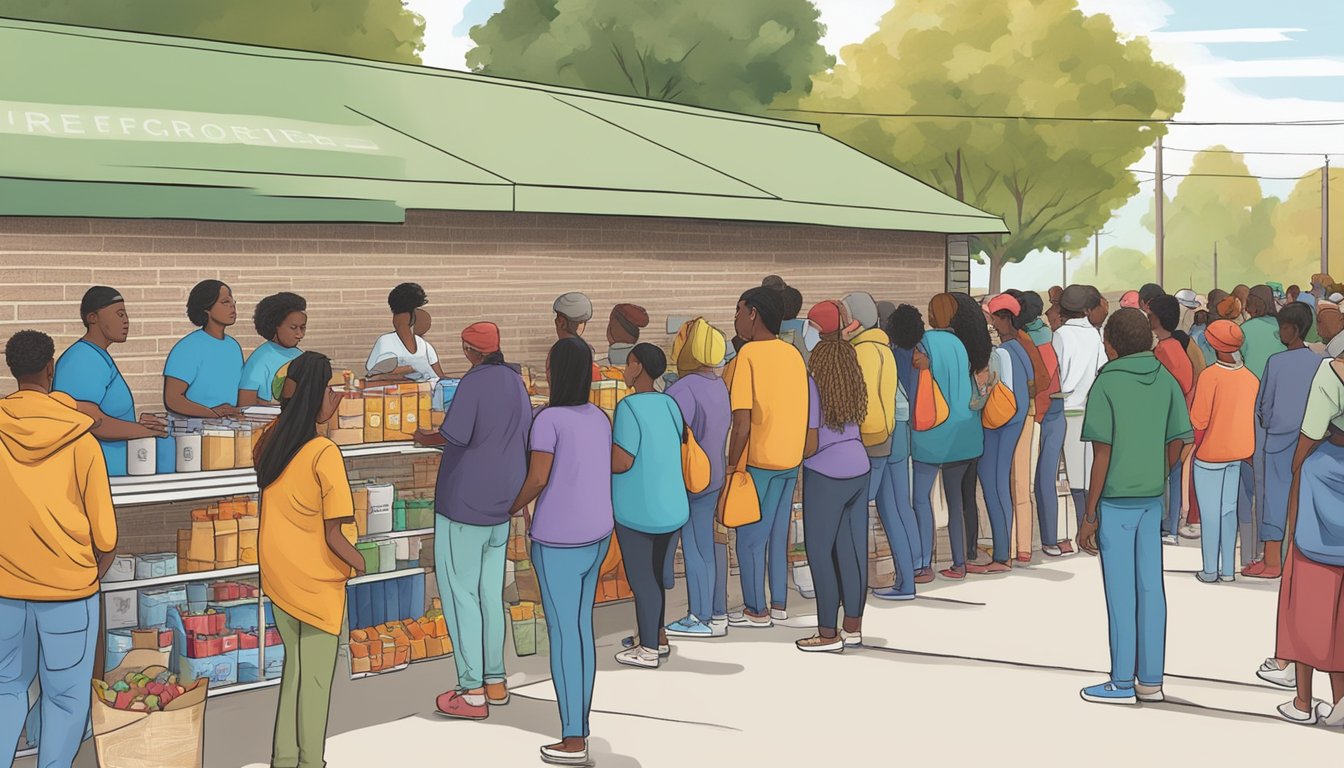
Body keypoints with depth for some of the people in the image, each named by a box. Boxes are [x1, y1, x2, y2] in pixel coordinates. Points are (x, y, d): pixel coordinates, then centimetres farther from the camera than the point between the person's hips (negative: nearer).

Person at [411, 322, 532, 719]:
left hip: (465, 503, -8)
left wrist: (426, 437, -4)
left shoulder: (474, 382, -15)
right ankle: (495, 680, 20)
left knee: (460, 593, -1)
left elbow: (455, 435, -23)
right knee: (490, 593, 15)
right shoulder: (516, 382, 9)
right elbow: (525, 436, 14)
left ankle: (472, 691, -1)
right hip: (501, 505, 8)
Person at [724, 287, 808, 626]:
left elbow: (742, 422, -19)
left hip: (758, 459, -7)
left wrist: (731, 466, -12)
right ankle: (779, 605, 20)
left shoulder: (749, 354, -14)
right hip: (791, 459, 7)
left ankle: (756, 611, 9)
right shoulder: (793, 354, 7)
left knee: (750, 537, 4)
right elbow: (800, 409, 13)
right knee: (778, 534, 15)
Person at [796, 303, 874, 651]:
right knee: (852, 549, 11)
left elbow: (810, 444, -16)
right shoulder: (852, 376, 5)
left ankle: (828, 633, 3)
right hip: (859, 469, 7)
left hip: (826, 475, -7)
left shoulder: (813, 383, -15)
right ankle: (853, 626, 17)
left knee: (819, 551, 1)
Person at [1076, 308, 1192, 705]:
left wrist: (1090, 515, -9)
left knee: (1121, 592, 1)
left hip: (1116, 500, -5)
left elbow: (1102, 455, -14)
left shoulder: (1106, 385, -13)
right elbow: (1176, 444, 4)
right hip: (1152, 499, 5)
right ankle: (1151, 679, 15)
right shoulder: (1166, 382, 2)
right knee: (1150, 588, 9)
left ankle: (1122, 683, 7)